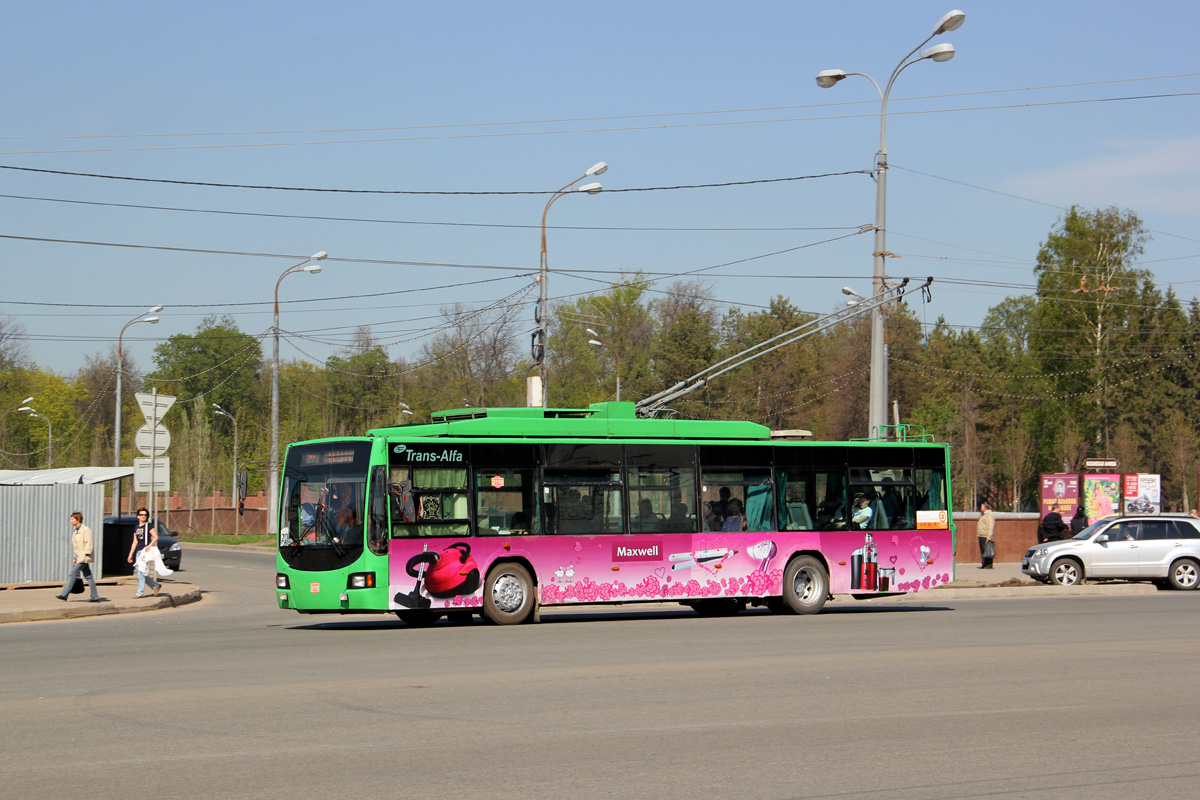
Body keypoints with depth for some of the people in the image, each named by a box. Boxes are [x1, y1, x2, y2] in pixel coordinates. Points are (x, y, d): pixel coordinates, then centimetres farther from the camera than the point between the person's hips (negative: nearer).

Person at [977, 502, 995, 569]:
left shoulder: (989, 515, -12)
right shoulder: (984, 515, 20)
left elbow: (991, 526, -20)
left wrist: (989, 537, -26)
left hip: (986, 536, -11)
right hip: (981, 536, 11)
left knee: (987, 551, -10)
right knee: (982, 551, 11)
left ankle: (988, 565, -10)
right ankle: (984, 564, 14)